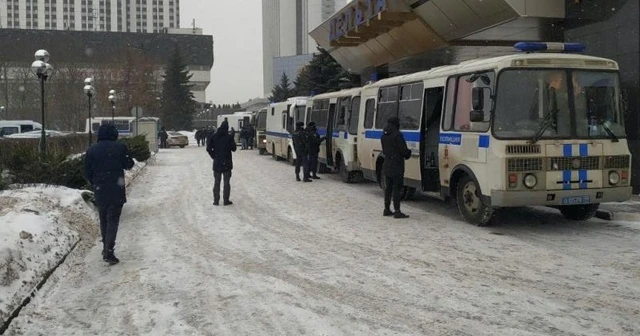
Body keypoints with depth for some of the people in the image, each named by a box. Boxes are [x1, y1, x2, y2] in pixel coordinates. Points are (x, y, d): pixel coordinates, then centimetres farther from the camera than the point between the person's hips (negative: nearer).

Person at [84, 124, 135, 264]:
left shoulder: (92, 150, 3)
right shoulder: (120, 147, -5)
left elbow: (87, 173, 4)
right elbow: (129, 165, 2)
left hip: (100, 191, 3)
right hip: (116, 191, -3)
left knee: (103, 221, 17)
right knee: (113, 221, -1)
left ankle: (106, 249, 25)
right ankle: (108, 251, -11)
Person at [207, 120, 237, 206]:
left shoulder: (214, 137, 0)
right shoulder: (229, 137, -10)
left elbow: (208, 148, -3)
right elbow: (233, 148, -4)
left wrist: (214, 156, 7)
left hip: (217, 163, 2)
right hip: (227, 163, -2)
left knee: (217, 182, 11)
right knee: (226, 182, 6)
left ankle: (216, 201, 10)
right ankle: (226, 200, 6)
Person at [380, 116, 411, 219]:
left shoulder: (384, 136, 11)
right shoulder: (397, 135, -14)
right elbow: (403, 150, -15)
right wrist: (408, 153, 5)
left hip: (387, 166, 8)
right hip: (396, 166, -8)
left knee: (388, 187, 14)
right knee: (397, 188, -5)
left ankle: (387, 209, 18)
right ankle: (397, 211, -6)